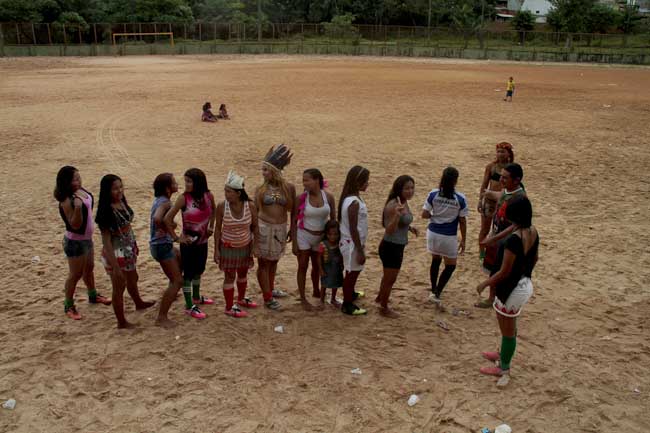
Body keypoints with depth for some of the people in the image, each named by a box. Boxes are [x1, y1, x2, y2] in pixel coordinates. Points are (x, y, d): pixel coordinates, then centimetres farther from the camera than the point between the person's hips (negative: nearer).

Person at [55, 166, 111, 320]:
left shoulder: (80, 190, -3)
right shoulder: (67, 201, -27)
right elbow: (75, 225, -27)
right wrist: (77, 207, -42)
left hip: (86, 238, 9)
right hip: (75, 242, -8)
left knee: (89, 268, 25)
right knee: (76, 274, 5)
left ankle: (93, 296, 45)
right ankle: (69, 306, 22)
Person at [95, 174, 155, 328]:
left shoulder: (122, 203, -4)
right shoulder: (107, 212, -26)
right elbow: (106, 240, -25)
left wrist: (134, 246, 17)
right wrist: (115, 266, -25)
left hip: (128, 250, 8)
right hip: (116, 253, -8)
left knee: (133, 279, 31)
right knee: (119, 288, 10)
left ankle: (139, 303, 57)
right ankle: (122, 322, 29)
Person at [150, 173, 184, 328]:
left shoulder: (160, 200, 8)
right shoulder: (165, 203, -22)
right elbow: (157, 218, -41)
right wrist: (164, 230, -23)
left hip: (164, 244, 10)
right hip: (161, 246, -10)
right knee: (178, 281, -7)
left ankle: (171, 293, 46)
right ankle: (161, 318, -6)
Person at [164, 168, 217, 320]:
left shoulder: (208, 196, -7)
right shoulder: (184, 198, -20)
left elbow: (213, 210, 15)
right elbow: (168, 218, -19)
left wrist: (211, 226, 6)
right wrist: (176, 237, -15)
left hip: (203, 241, 5)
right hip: (189, 242, -5)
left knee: (199, 270, 22)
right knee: (188, 273, 5)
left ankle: (196, 297, 42)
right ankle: (189, 306, 17)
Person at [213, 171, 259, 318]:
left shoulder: (250, 206, -16)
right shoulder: (222, 206, -18)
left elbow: (255, 227, -3)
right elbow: (218, 228, -8)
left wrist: (255, 247, -3)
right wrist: (216, 249, -8)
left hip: (245, 246, 2)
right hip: (228, 247, -2)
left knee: (243, 274, 19)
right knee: (230, 277, 5)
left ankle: (241, 299, 43)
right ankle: (229, 307, 20)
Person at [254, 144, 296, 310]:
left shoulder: (289, 187, -5)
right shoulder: (260, 189, -6)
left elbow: (292, 209, 4)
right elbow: (255, 211, -1)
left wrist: (292, 229, 8)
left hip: (280, 228, 2)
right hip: (263, 227, -2)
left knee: (274, 260, 18)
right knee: (263, 262, 5)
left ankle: (271, 289, 40)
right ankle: (267, 298, 15)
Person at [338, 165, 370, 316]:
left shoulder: (352, 198, 3)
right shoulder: (354, 203, -27)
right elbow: (353, 230, -24)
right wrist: (360, 251, -19)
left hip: (352, 242, 9)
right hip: (352, 243, -9)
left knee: (354, 271, 27)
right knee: (352, 272, 6)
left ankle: (351, 293, 48)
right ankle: (347, 305, 21)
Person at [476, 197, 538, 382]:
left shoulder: (514, 239, -31)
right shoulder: (533, 232, -5)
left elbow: (504, 272, -25)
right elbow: (534, 258, 11)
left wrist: (484, 284, -10)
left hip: (512, 289, -8)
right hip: (525, 285, 8)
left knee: (508, 331, 12)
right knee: (510, 327, 28)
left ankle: (503, 367, 31)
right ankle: (504, 354, 49)